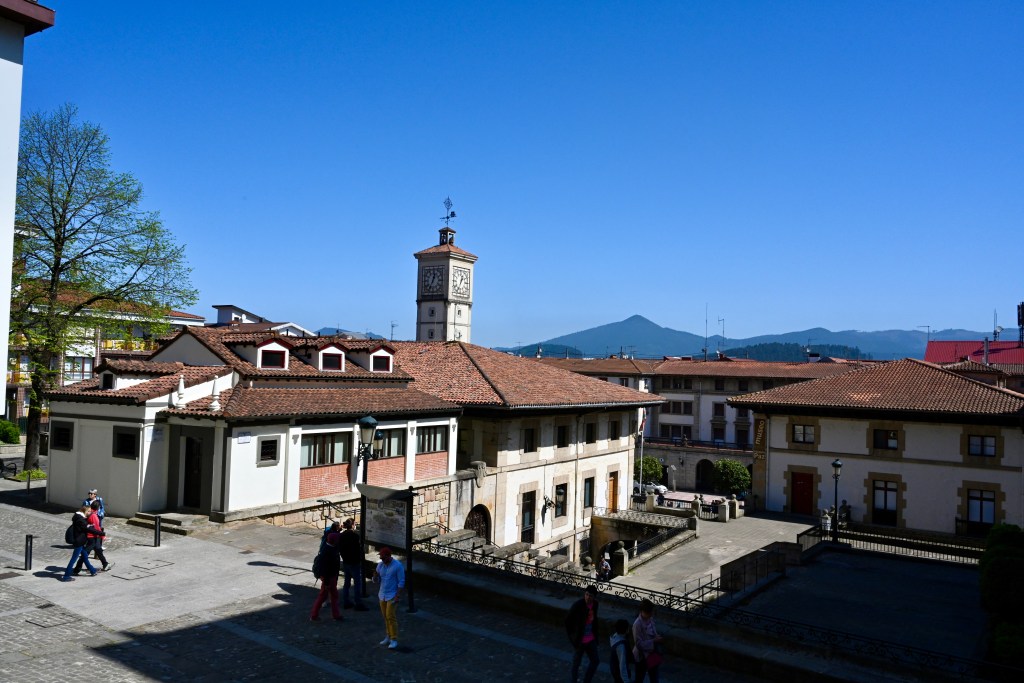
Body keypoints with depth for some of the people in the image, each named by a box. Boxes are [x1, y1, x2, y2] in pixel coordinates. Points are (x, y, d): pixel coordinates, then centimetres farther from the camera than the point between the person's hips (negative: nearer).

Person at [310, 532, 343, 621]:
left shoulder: (332, 548, 1)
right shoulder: (327, 551, -28)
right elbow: (324, 568, -26)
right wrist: (326, 582, -23)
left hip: (332, 576, 9)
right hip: (328, 577, -9)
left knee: (334, 595, 15)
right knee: (323, 595, 4)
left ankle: (336, 615, 25)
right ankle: (313, 615, 18)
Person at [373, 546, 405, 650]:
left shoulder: (398, 566, -13)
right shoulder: (380, 565, 4)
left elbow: (401, 582, -11)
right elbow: (377, 581, 9)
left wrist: (398, 596, -16)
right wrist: (375, 575, -13)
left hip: (392, 596, -6)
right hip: (382, 595, 6)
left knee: (391, 617, -8)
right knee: (385, 617, 11)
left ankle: (394, 640, -2)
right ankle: (389, 636, 24)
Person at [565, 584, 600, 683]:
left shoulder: (595, 604, -5)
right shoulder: (577, 605, -23)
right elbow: (567, 621, -15)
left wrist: (595, 633, 10)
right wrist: (572, 636, -11)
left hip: (591, 639, 6)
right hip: (579, 640, -6)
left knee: (595, 662, 13)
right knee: (576, 663, 11)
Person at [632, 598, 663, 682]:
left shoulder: (650, 619, -5)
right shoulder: (637, 624, -28)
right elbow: (639, 644, -26)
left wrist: (657, 637, -7)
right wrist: (654, 641, -26)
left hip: (652, 653, 7)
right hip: (642, 656, -7)